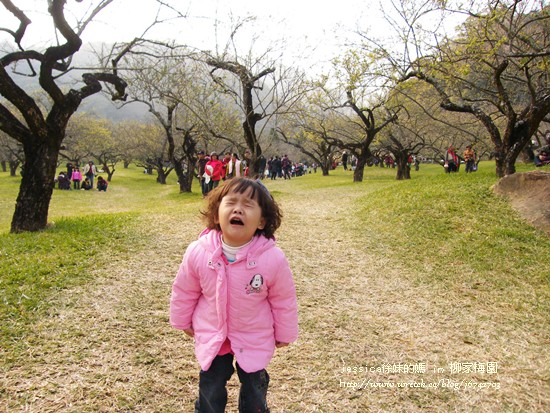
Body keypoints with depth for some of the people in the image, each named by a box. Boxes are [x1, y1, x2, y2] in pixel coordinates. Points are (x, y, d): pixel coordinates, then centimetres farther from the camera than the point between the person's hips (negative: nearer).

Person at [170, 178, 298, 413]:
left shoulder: (273, 258, -27)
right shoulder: (198, 252, -22)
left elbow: (284, 299, -10)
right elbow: (184, 291, -2)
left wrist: (285, 333, 2)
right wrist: (182, 321, 11)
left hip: (255, 339, -1)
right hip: (212, 336, 1)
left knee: (254, 388, 20)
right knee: (210, 389, 18)